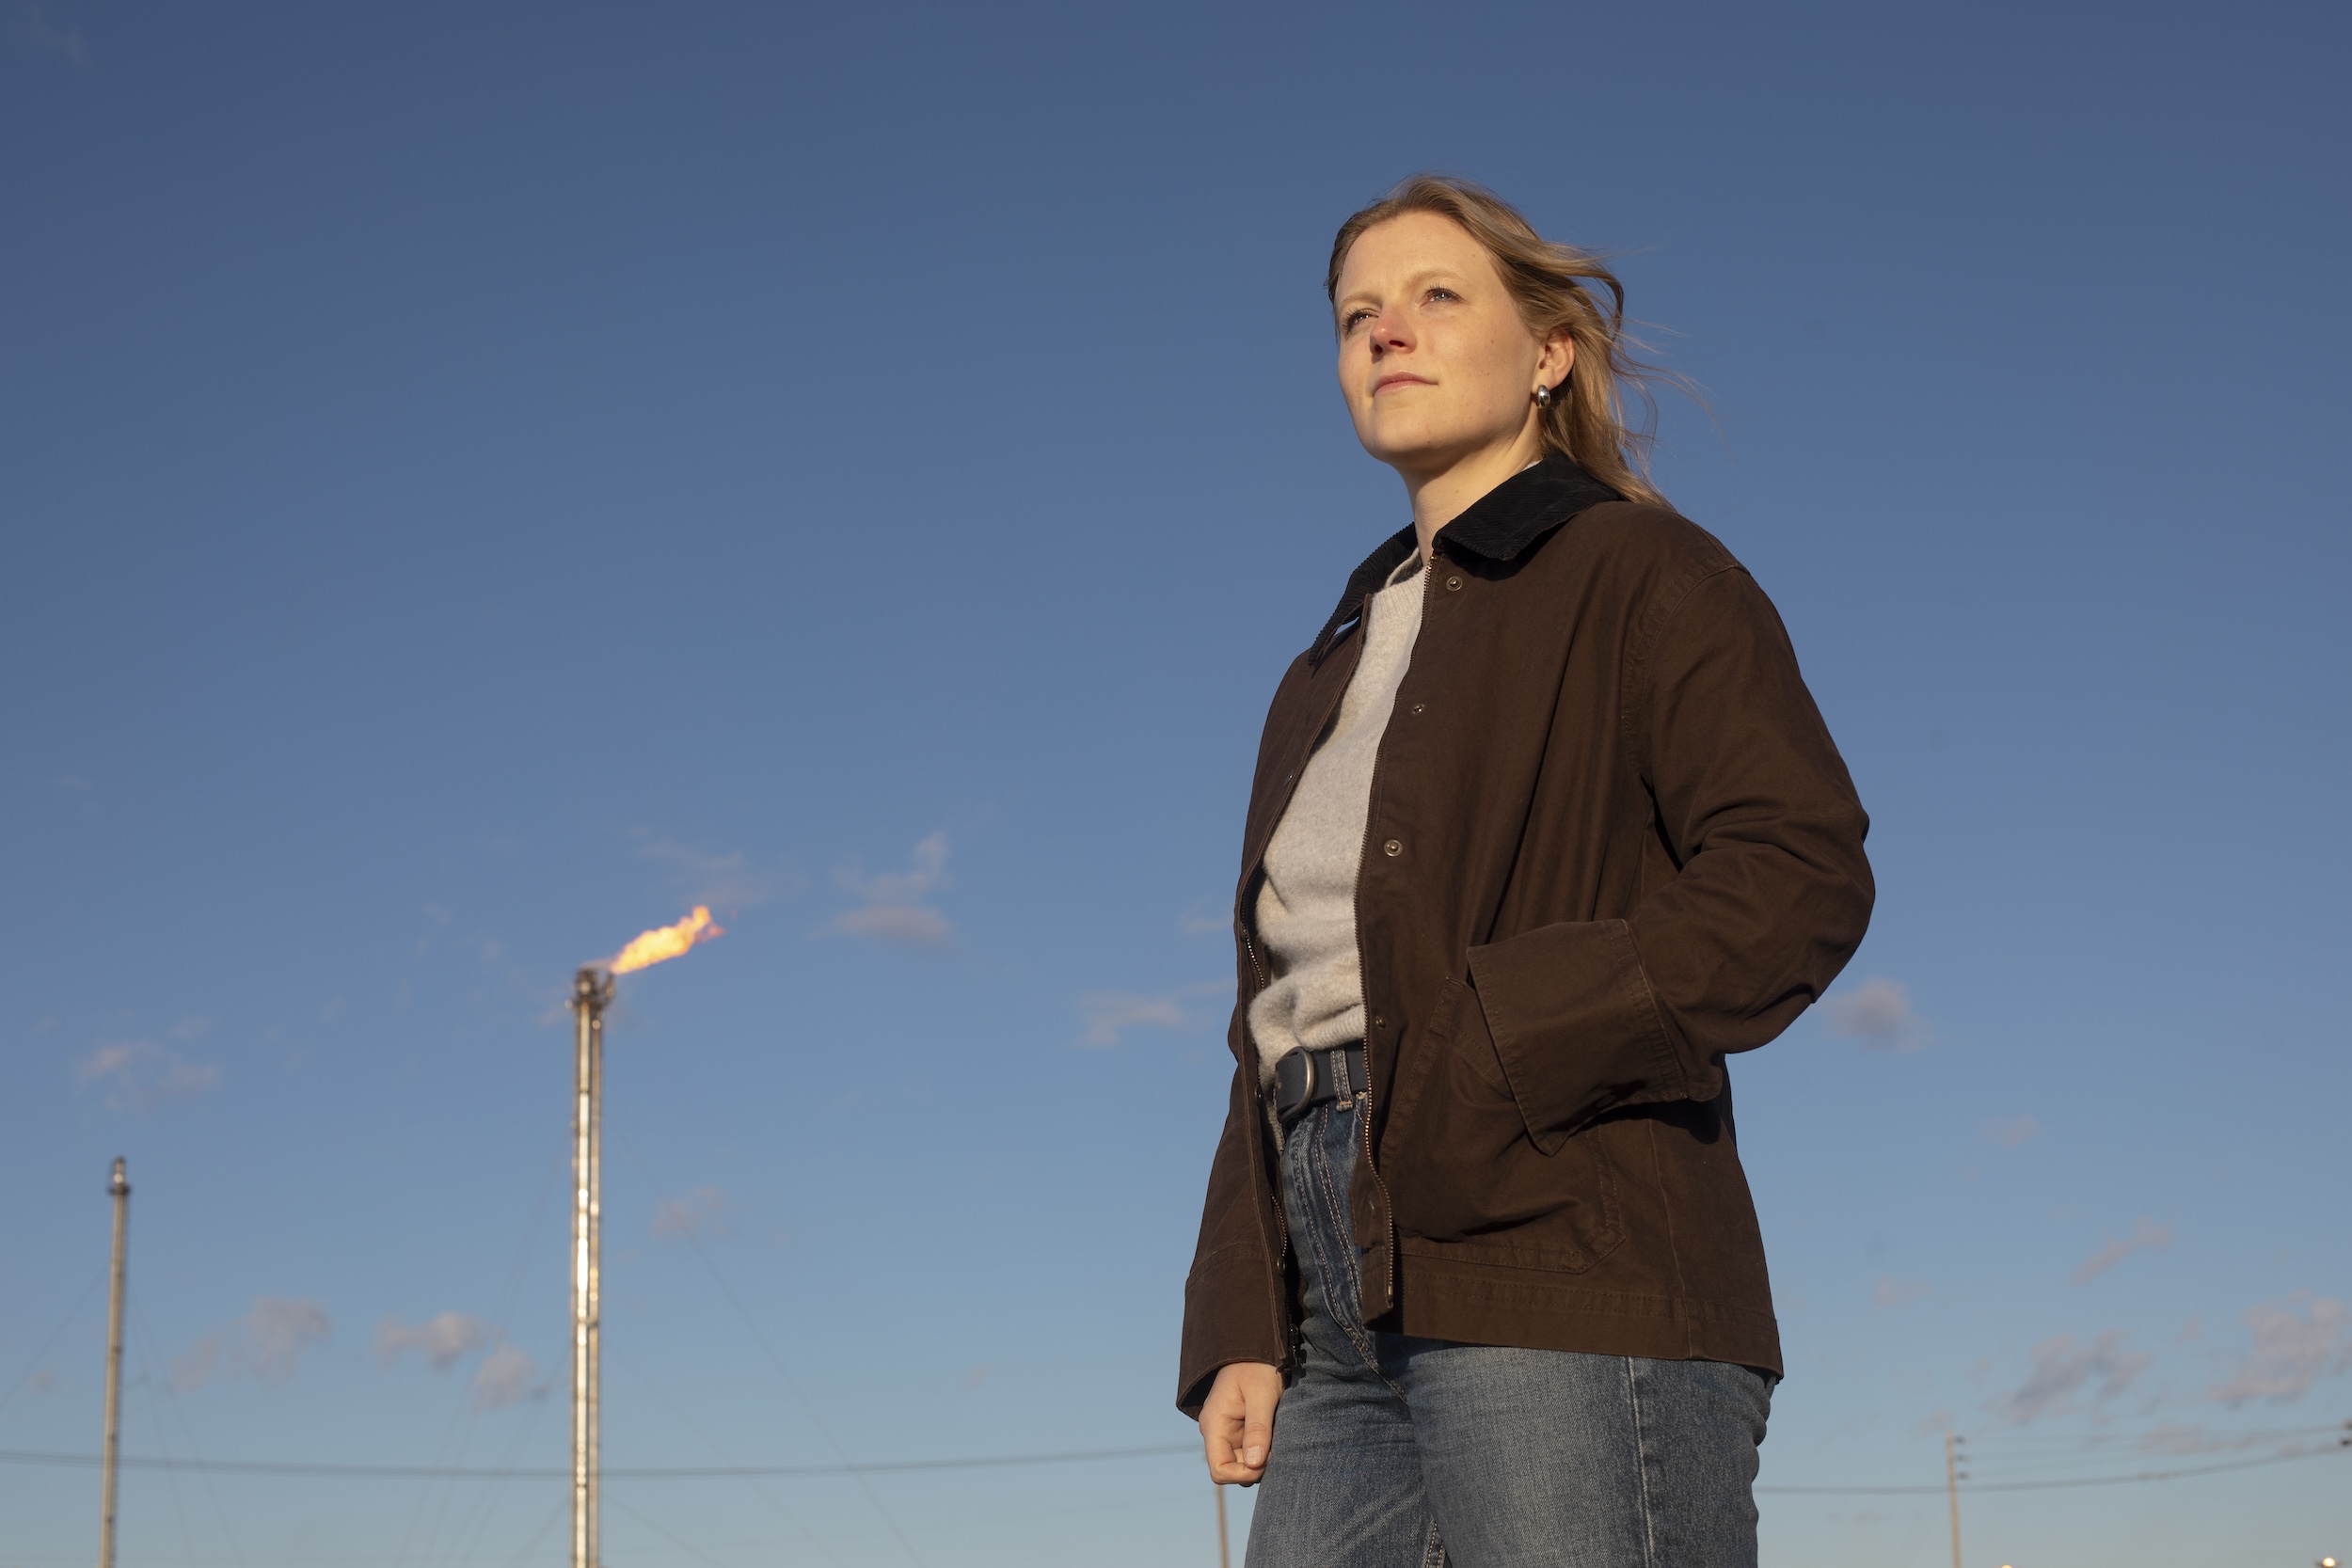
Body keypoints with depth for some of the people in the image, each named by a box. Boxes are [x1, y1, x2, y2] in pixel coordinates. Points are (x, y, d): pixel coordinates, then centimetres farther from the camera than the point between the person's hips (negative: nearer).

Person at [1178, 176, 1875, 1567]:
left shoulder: (1638, 574, 7)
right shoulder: (1338, 668, 27)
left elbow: (1803, 876, -8)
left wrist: (1503, 1037, -16)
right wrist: (1243, 1327, 9)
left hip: (1564, 1297, -6)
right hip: (1349, 1325, 7)